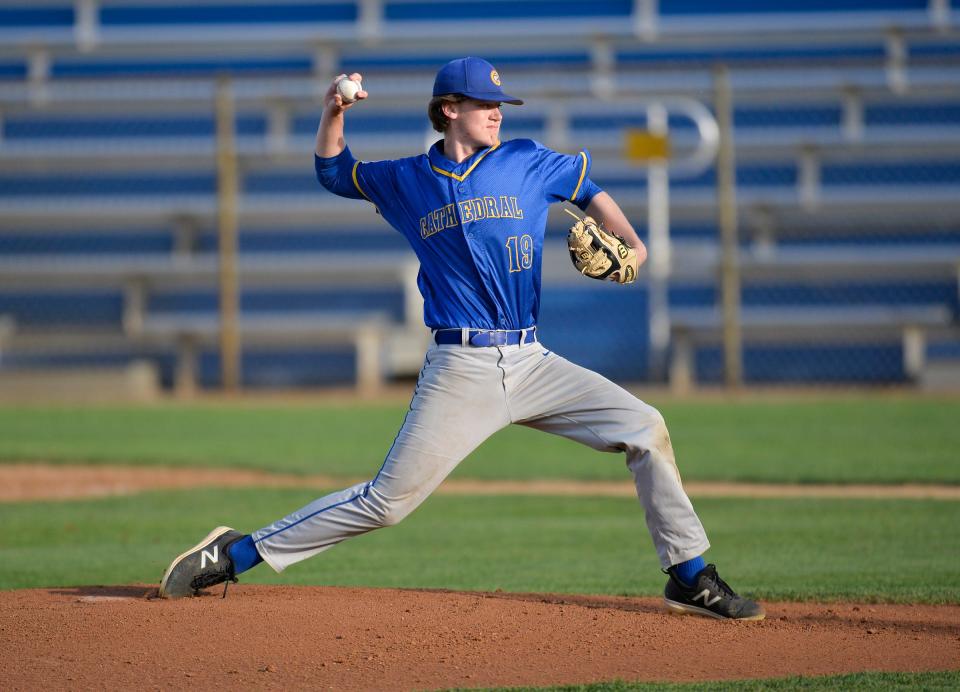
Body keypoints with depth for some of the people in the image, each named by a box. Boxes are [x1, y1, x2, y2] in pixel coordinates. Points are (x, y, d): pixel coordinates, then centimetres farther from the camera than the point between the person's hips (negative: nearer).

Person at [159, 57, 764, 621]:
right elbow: (334, 171, 22)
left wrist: (632, 245, 7)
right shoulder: (407, 181, 8)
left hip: (532, 363, 3)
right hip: (461, 370, -3)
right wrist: (334, 113, 3)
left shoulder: (527, 162, 8)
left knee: (644, 428, -9)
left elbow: (590, 191, 23)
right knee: (388, 499, -7)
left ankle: (691, 578, 1)